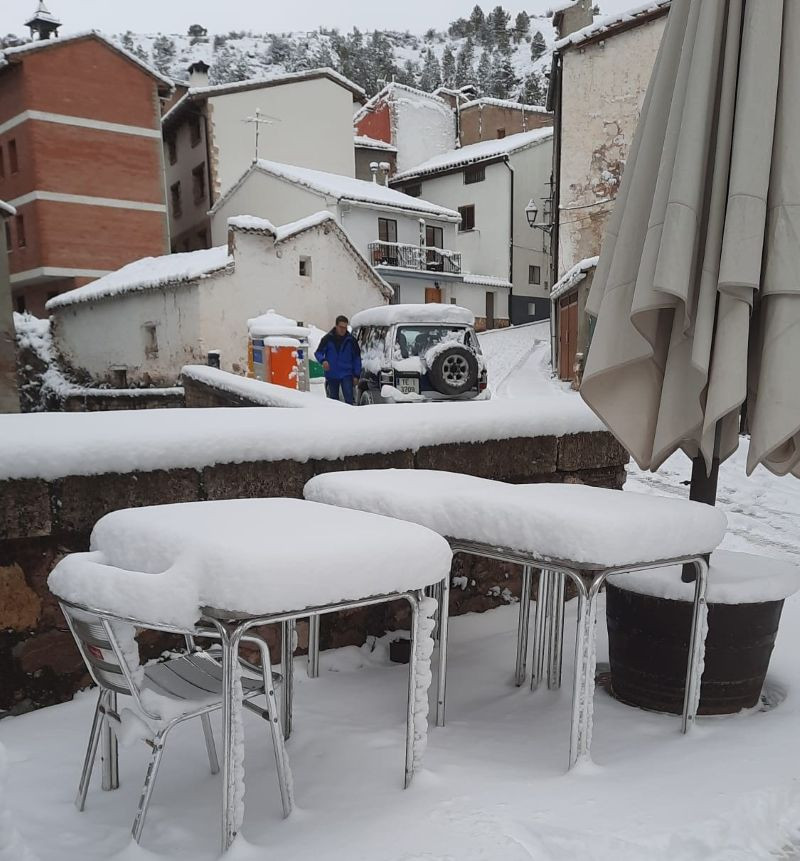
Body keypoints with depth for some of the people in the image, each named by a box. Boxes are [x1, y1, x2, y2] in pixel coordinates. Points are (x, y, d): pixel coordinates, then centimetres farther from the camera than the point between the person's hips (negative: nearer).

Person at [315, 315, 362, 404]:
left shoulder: (351, 340, 2)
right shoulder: (328, 338, 1)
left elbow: (357, 358, 7)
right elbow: (318, 353, 4)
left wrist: (356, 375, 1)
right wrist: (323, 360, -20)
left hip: (347, 375, -1)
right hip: (331, 375, 1)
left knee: (349, 399, -13)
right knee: (333, 400, 10)